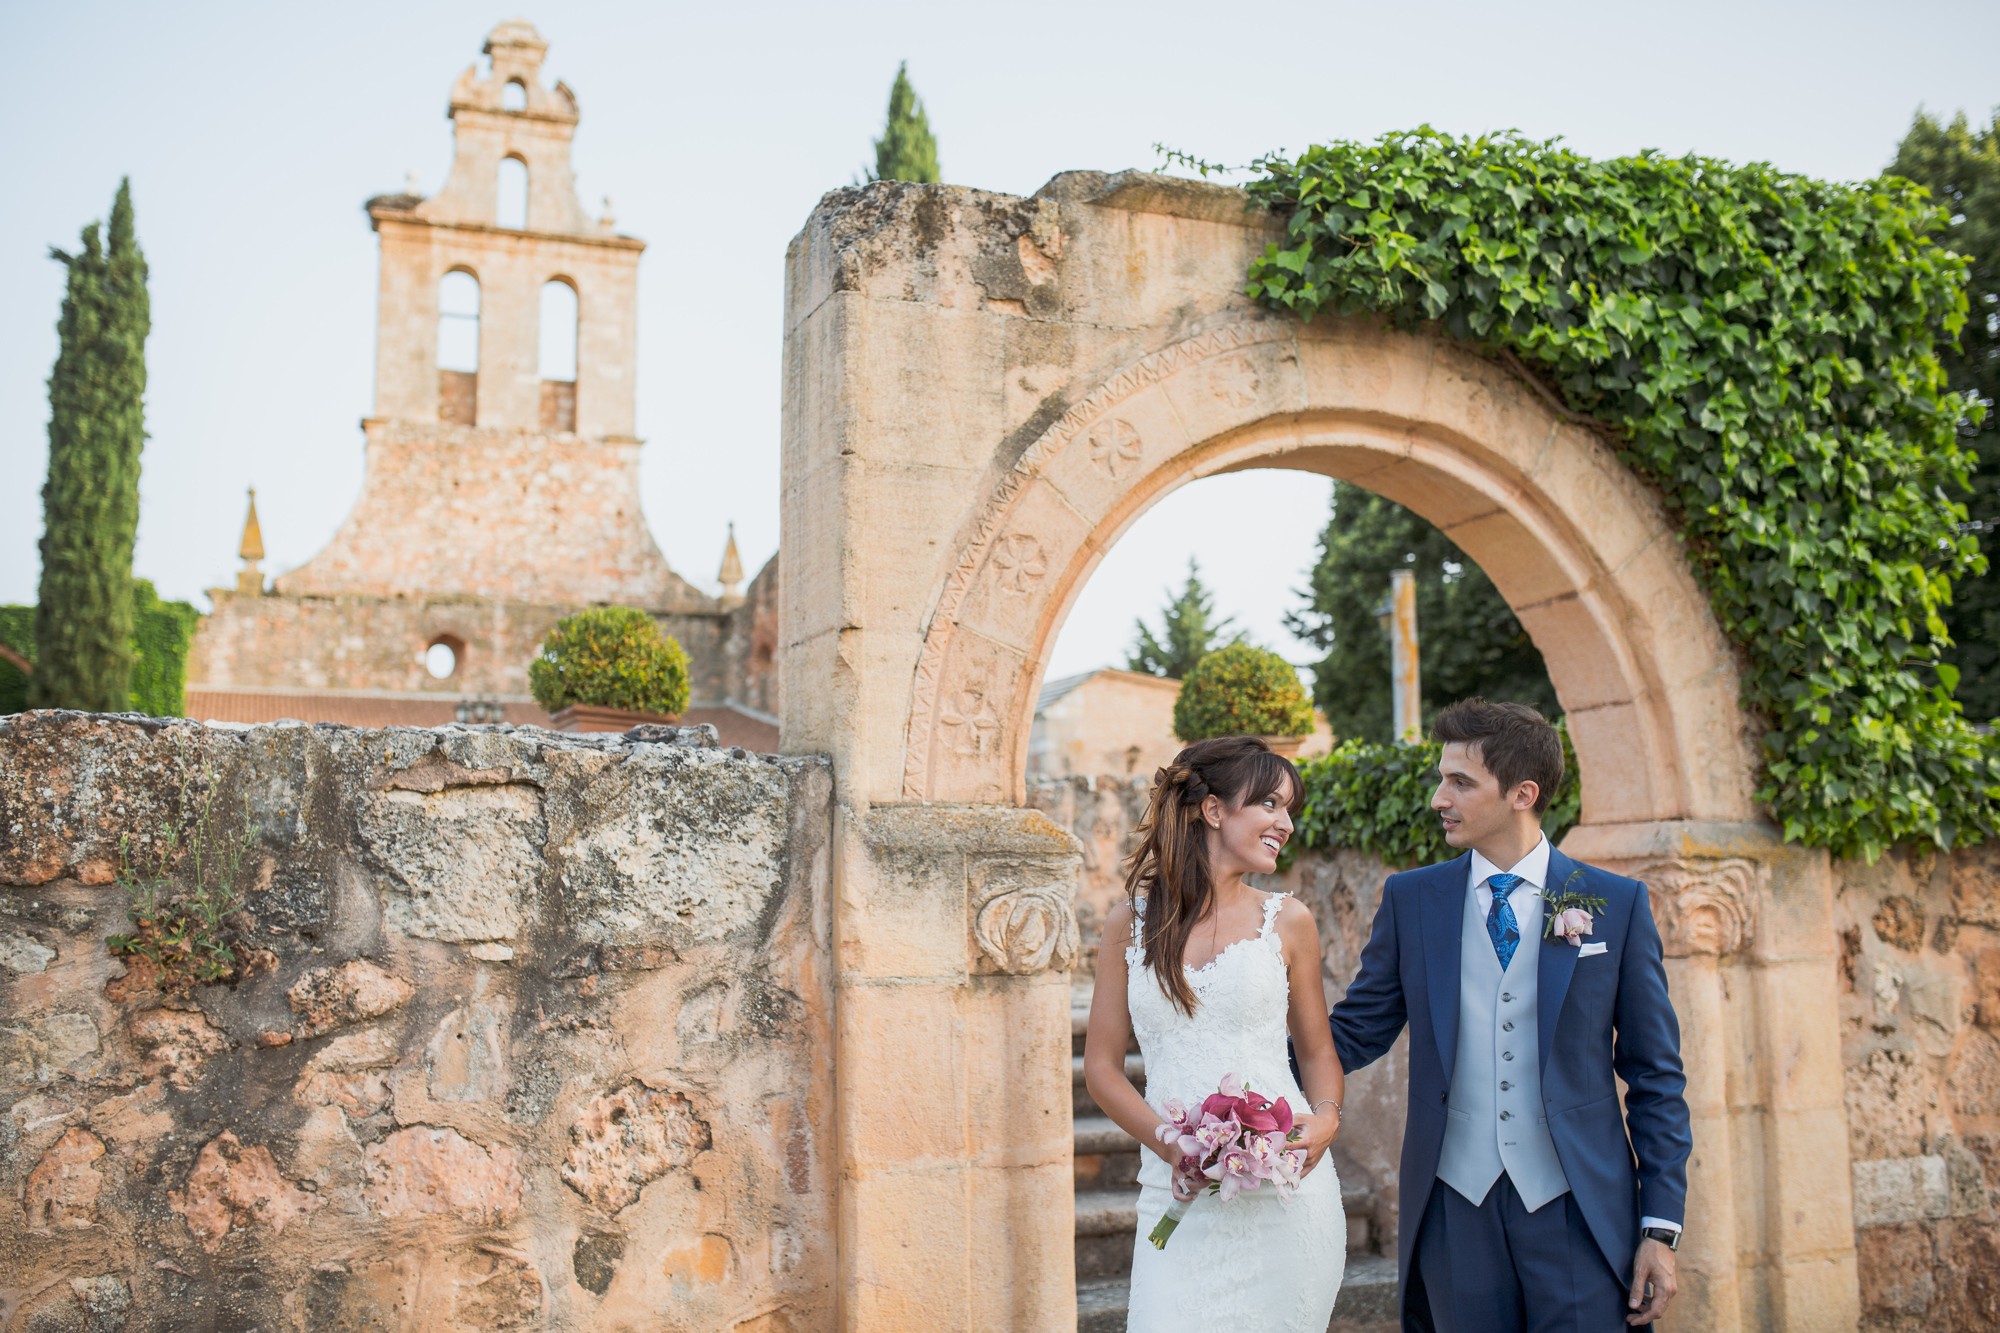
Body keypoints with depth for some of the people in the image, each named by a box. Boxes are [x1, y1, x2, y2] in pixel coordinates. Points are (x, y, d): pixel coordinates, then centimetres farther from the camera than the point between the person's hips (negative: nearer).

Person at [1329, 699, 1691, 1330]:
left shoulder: (1618, 903, 0)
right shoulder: (1411, 899, 3)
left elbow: (1656, 1076, 2)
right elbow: (1353, 1033, 6)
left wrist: (1661, 1227, -1)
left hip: (1577, 1210, -1)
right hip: (1454, 1207, 2)